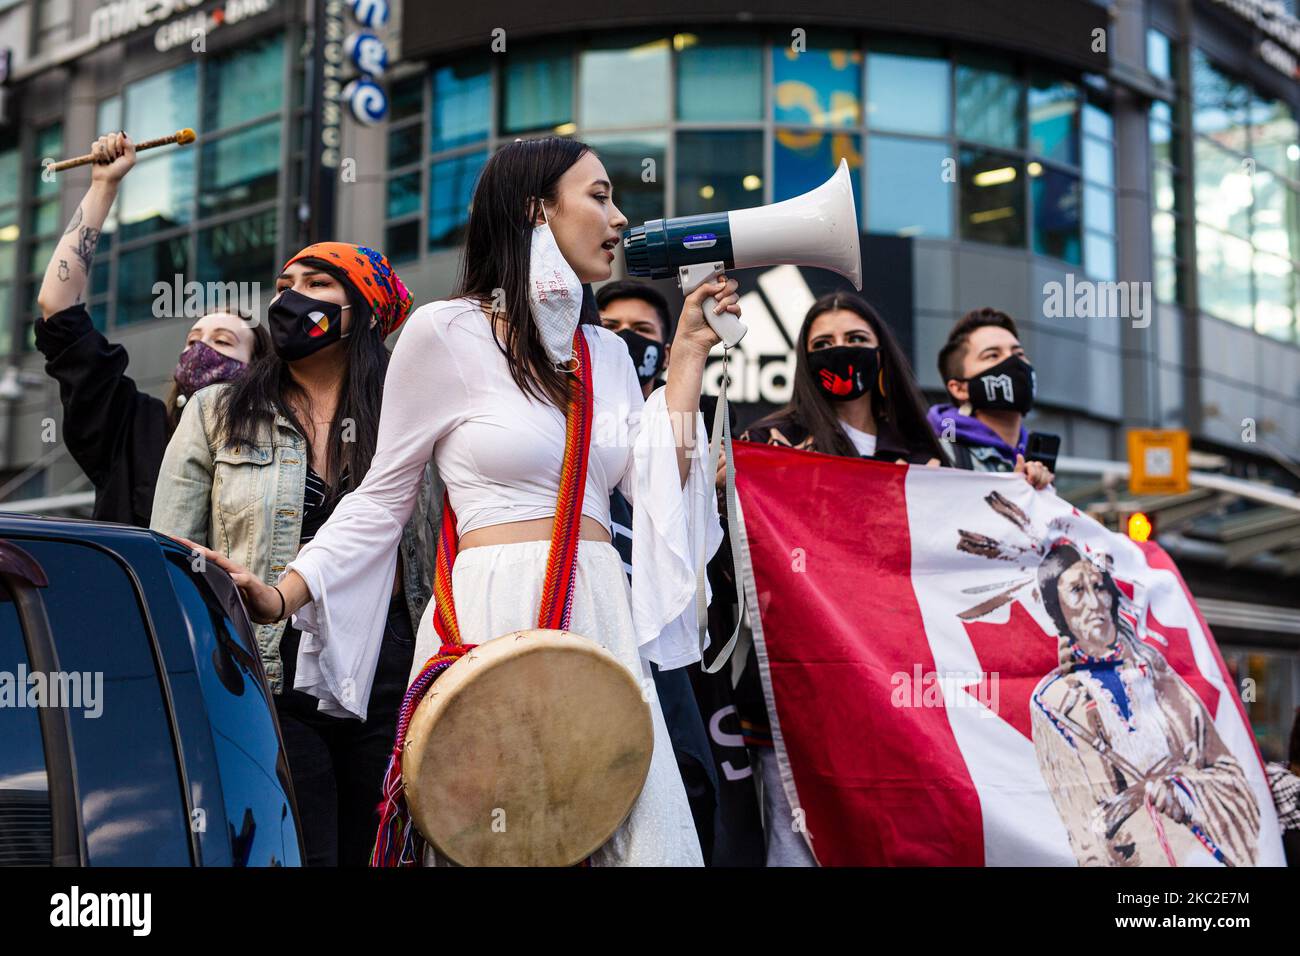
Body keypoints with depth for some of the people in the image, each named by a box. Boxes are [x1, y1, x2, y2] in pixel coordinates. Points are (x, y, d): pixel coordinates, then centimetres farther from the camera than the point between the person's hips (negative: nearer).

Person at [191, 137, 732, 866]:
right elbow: (383, 500, 4)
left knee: (646, 840, 1)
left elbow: (657, 491, 6)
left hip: (604, 618, 6)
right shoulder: (446, 332, -1)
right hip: (496, 617, -5)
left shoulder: (607, 352, 16)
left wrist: (689, 356, 9)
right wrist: (282, 596, -7)